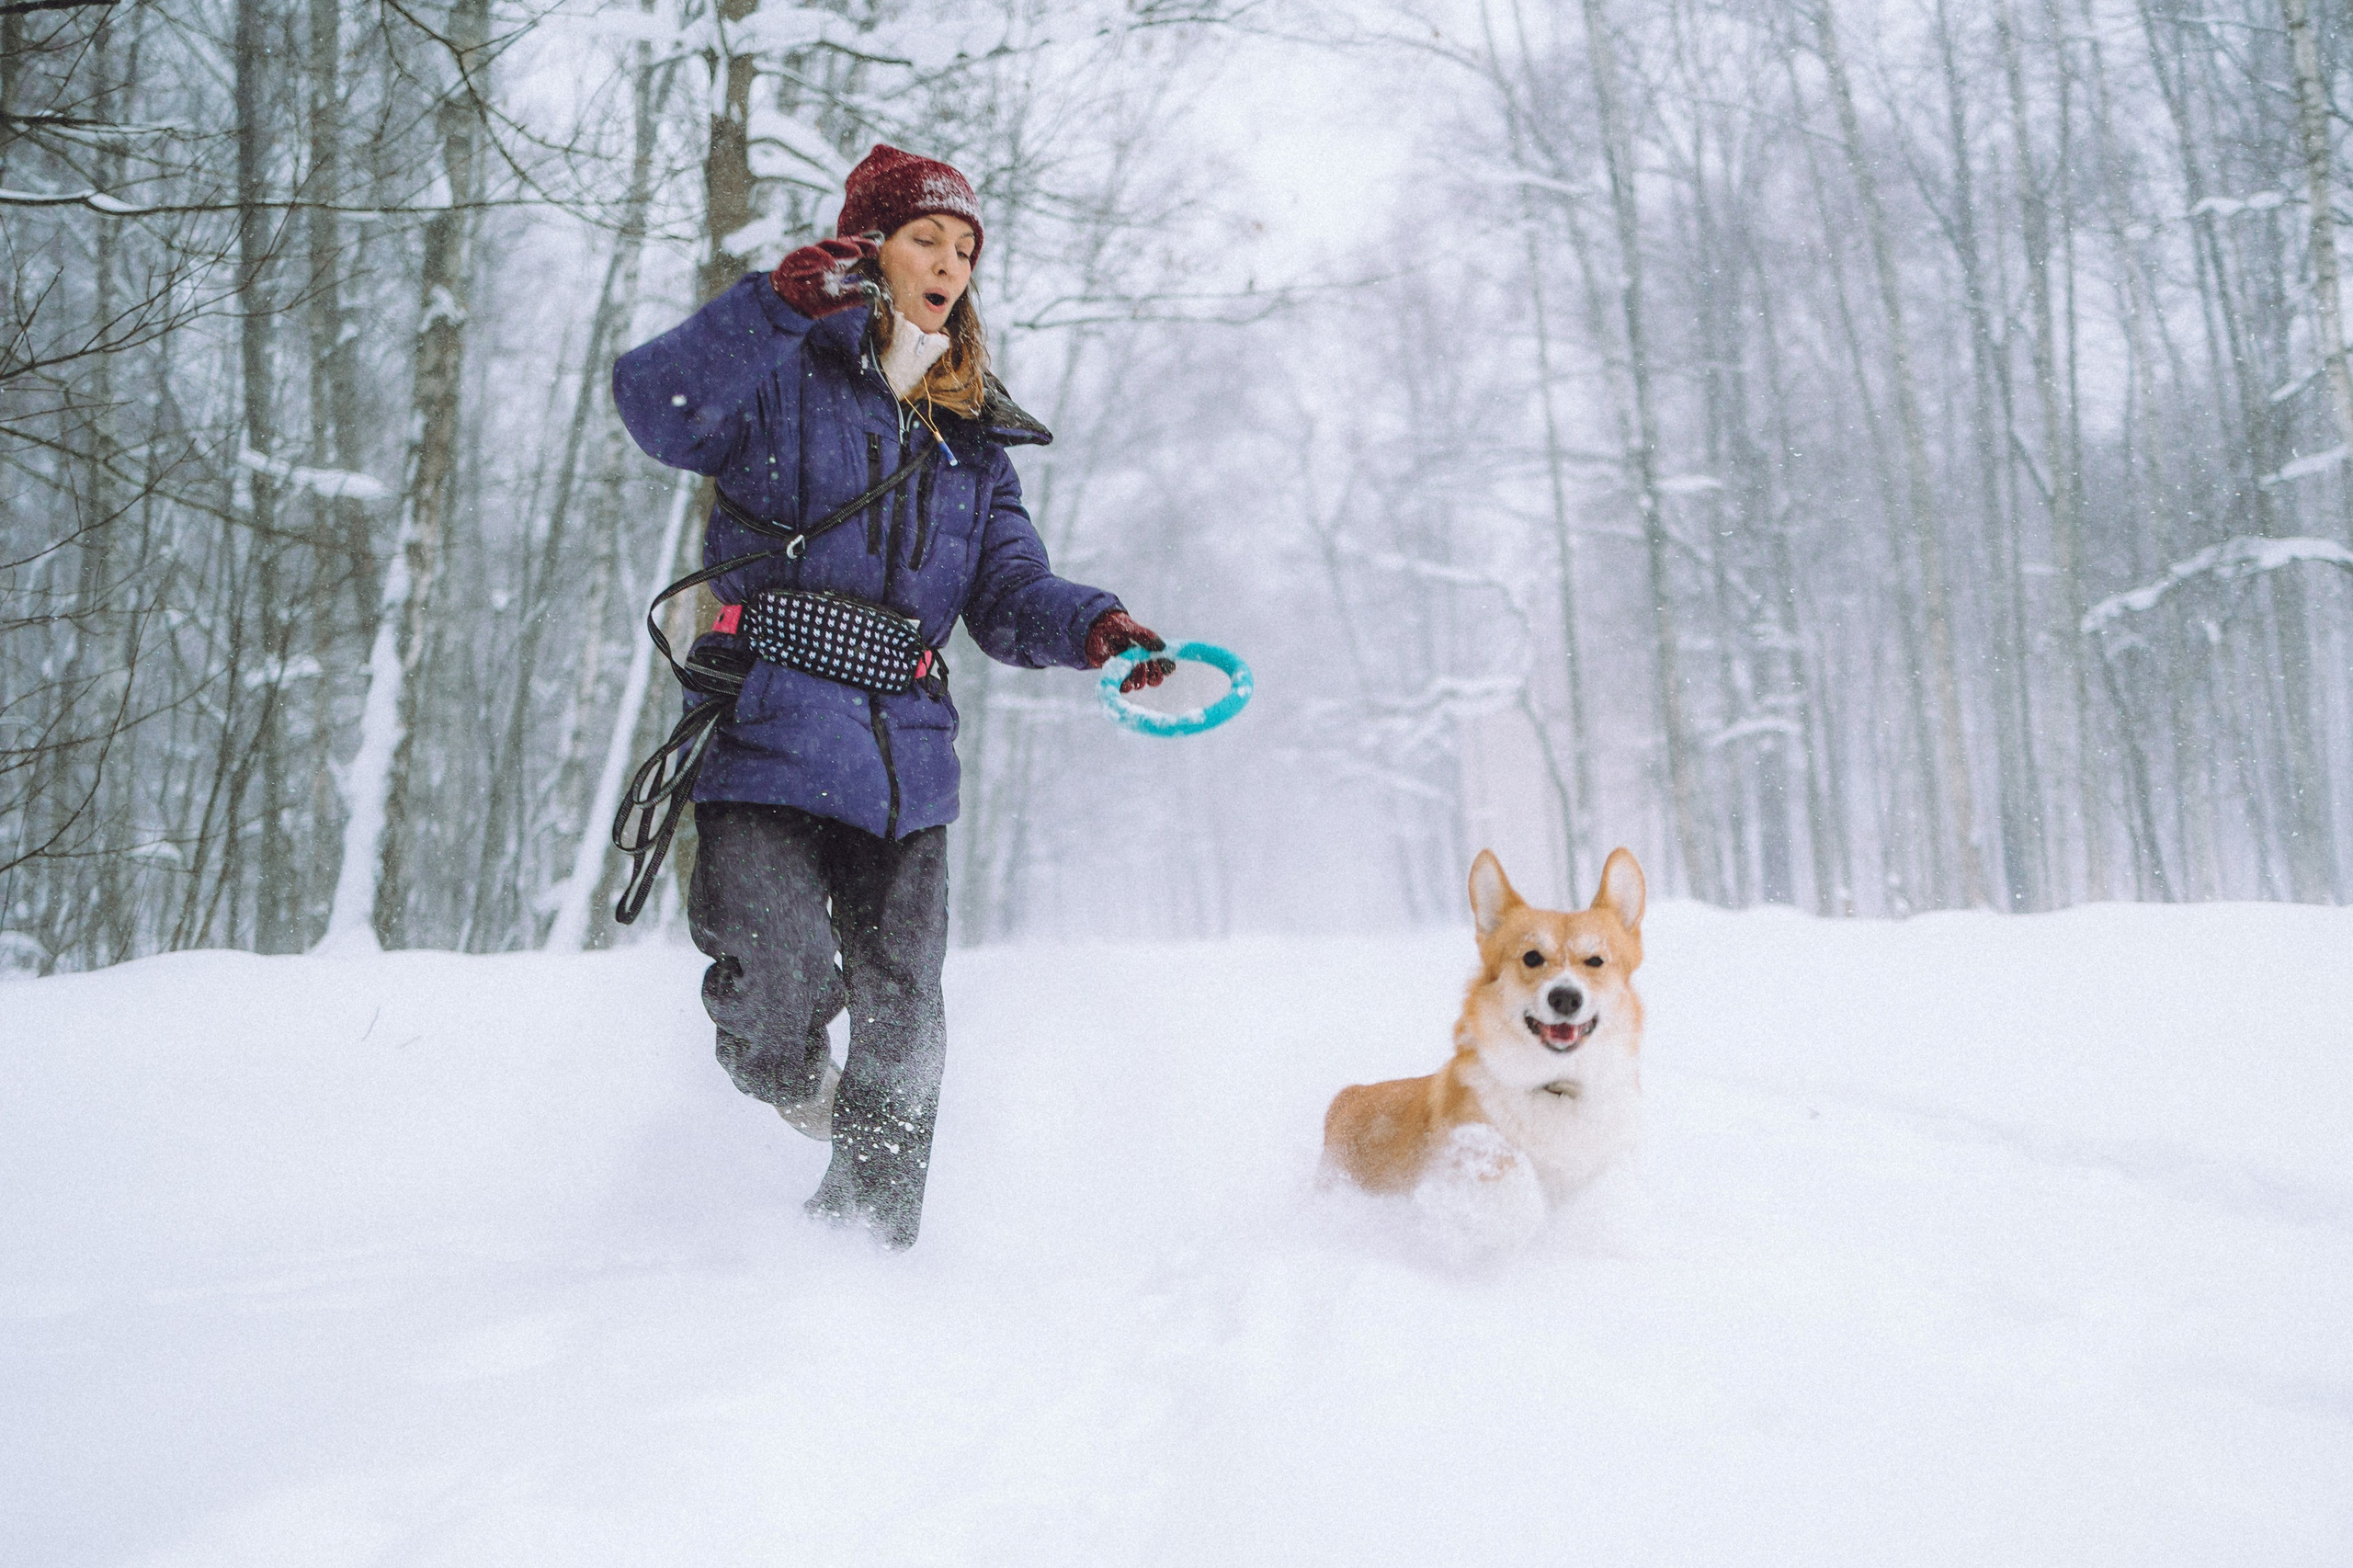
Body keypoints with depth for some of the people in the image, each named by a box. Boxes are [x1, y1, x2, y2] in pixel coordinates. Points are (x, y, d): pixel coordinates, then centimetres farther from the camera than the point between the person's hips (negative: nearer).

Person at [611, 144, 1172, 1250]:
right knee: (782, 984, -19)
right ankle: (782, 1077, 18)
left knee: (900, 1016, 4)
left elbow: (1007, 592, 13)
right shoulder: (786, 377, 4)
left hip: (906, 756, 5)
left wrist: (1088, 628, -8)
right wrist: (779, 306, -25)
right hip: (770, 733, -5)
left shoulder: (970, 434, 21)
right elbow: (658, 406, -16)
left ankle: (867, 1229, 22)